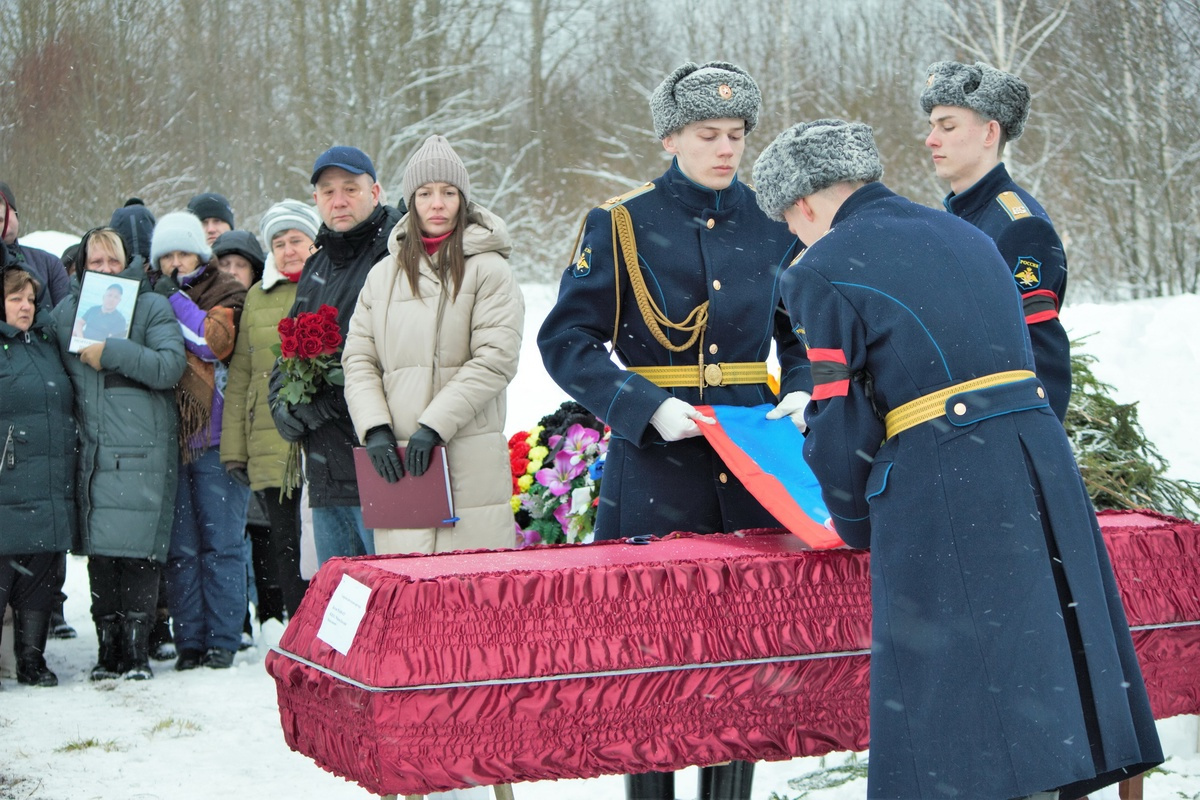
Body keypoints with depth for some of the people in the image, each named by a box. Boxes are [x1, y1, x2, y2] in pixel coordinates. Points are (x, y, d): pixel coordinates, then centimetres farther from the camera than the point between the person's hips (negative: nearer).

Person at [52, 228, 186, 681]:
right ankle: (108, 647, 11)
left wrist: (111, 353, -13)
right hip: (91, 451, 4)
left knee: (138, 551, -8)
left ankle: (136, 649, 0)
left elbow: (171, 365, -8)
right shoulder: (66, 312, 17)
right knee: (99, 551, 3)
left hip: (142, 452, -3)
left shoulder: (152, 307, 6)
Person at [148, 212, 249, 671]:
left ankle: (222, 642, 4)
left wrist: (175, 299, -8)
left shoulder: (225, 294, 7)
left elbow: (216, 341, -13)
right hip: (170, 439, 3)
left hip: (216, 439, -3)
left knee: (221, 544, -2)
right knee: (180, 549, 2)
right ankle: (189, 643, 8)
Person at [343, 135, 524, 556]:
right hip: (397, 461, 4)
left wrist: (434, 426, -13)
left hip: (470, 466, -3)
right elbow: (358, 360, 13)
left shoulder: (488, 270, 2)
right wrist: (375, 428, -3)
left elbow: (495, 360, -7)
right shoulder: (383, 275, 17)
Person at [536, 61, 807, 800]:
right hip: (654, 464, -3)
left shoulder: (773, 222, 8)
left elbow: (804, 335, 17)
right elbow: (566, 342, -4)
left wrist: (802, 393, -4)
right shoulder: (621, 224, -2)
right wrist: (648, 406, -16)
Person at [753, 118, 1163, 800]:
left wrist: (857, 528, 12)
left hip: (943, 495, -7)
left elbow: (841, 427, -5)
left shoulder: (823, 271, -2)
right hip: (1044, 460, 7)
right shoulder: (968, 235, 20)